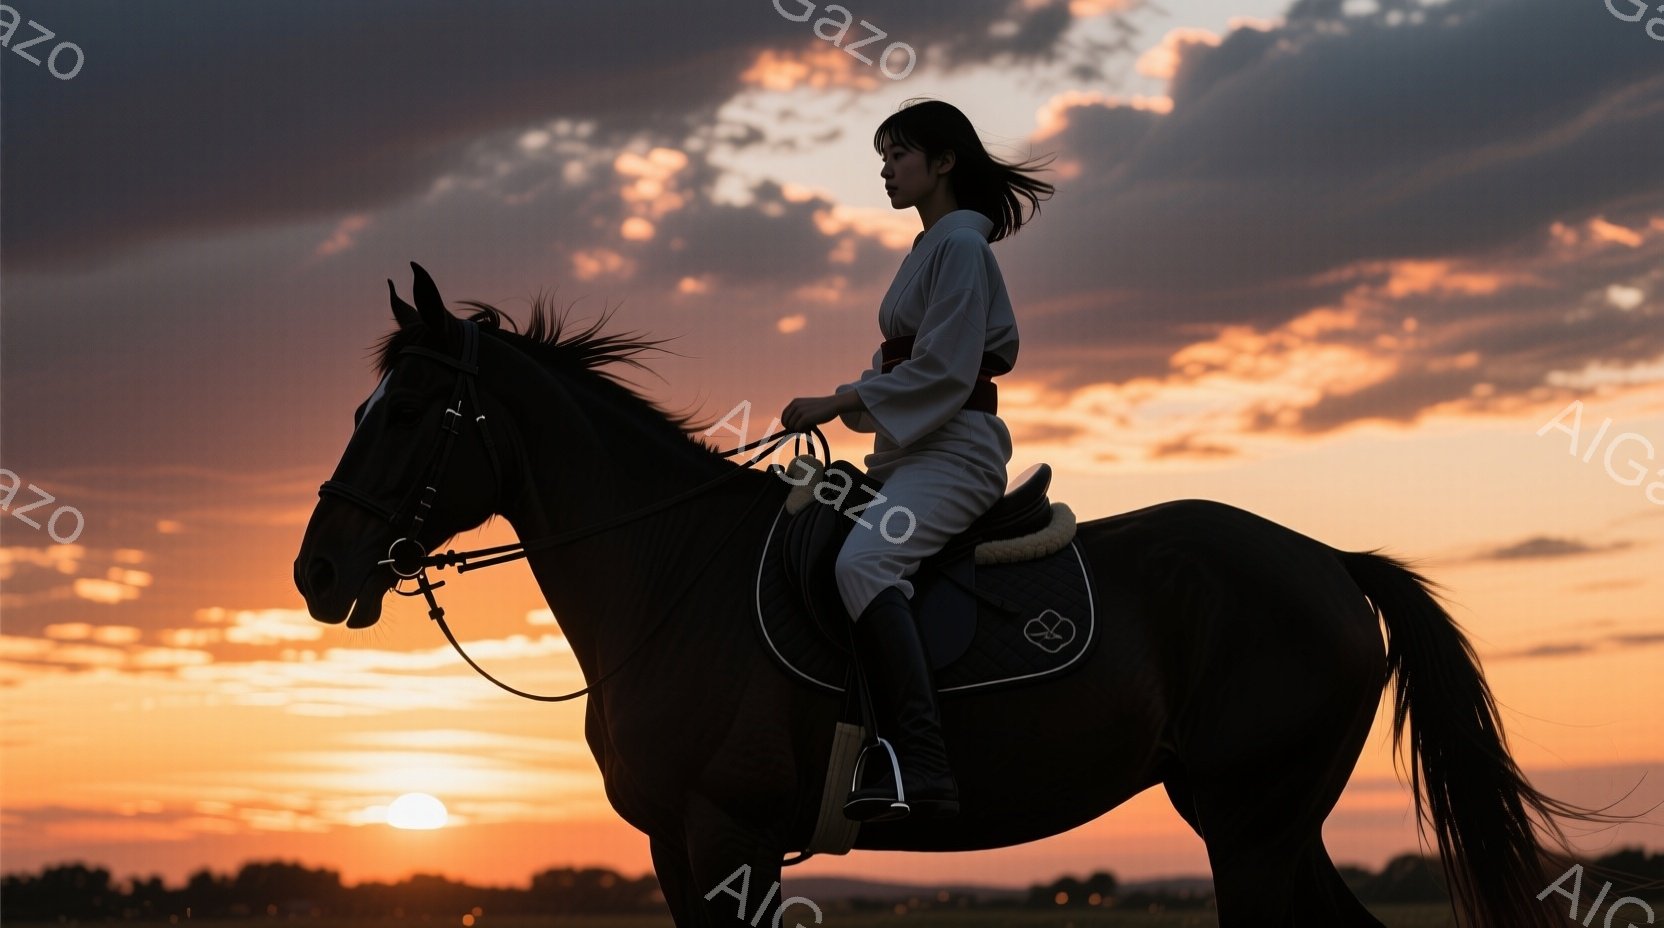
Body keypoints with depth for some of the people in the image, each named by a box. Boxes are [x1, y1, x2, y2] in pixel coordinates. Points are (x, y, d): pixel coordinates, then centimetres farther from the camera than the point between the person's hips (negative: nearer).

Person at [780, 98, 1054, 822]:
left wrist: (838, 402, -16)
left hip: (955, 448, -11)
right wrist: (845, 402, 7)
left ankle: (922, 764, -43)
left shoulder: (960, 245, -8)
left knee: (863, 561, -34)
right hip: (912, 449, 11)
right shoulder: (931, 248, 22)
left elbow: (942, 370, -18)